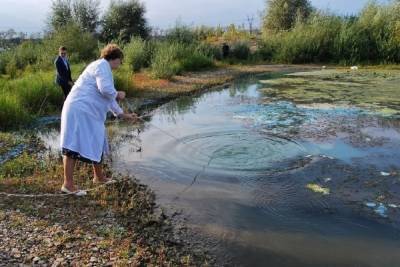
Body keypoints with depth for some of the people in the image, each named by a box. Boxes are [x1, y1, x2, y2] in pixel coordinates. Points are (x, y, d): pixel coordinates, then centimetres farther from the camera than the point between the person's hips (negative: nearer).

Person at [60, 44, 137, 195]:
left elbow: (108, 98, 29)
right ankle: (68, 184, -5)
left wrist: (122, 115, 28)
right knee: (73, 146, -9)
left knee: (97, 143, 17)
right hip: (80, 111, -11)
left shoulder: (103, 68, 24)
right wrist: (117, 94, -4)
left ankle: (99, 177, 31)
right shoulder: (102, 65, -8)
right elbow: (105, 89, -25)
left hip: (89, 113, 11)